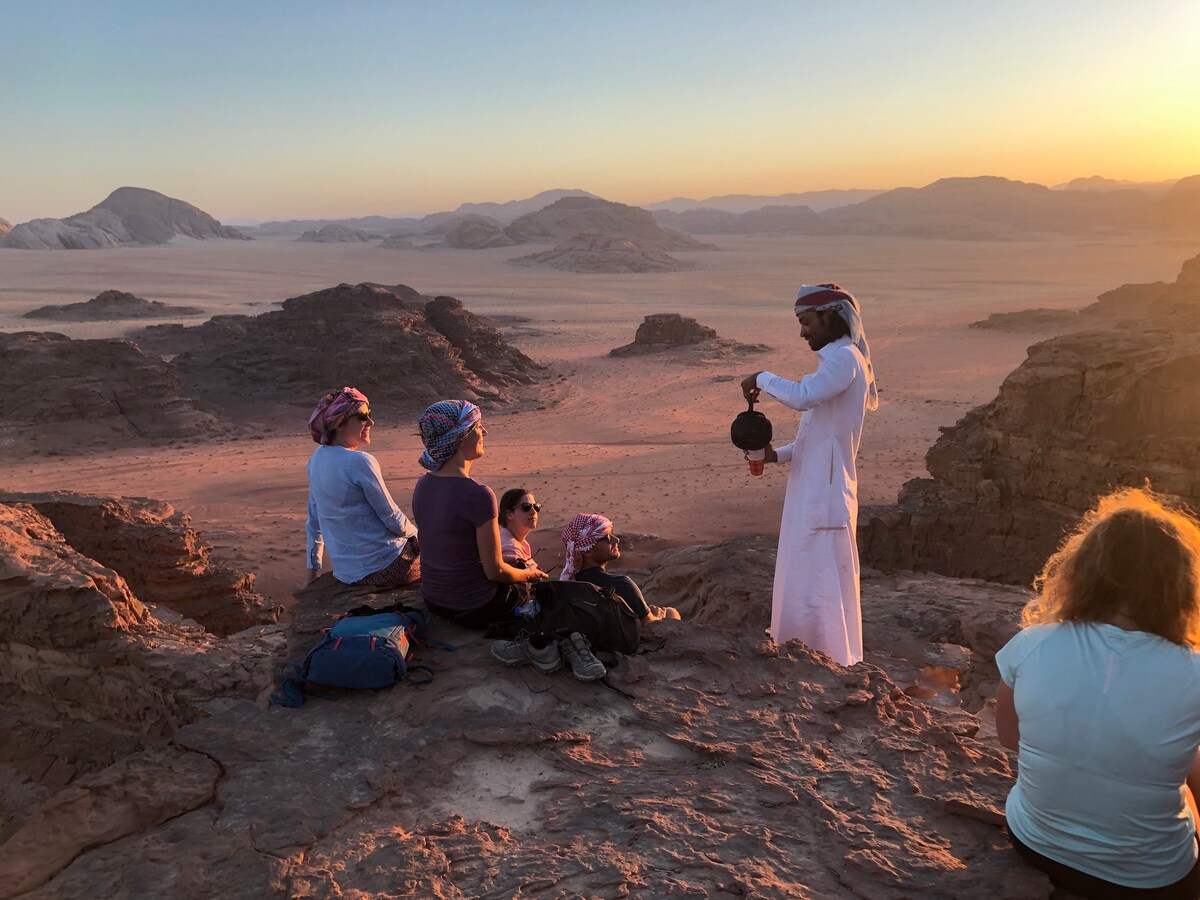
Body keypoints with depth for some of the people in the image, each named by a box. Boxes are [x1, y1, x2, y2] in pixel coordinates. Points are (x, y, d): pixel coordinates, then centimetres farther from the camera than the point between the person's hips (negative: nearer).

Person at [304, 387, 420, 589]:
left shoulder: (316, 459, 4)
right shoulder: (360, 462, -21)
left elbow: (314, 519, 11)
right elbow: (392, 518, -14)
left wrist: (313, 572, 18)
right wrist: (415, 533, 6)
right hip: (383, 567, -8)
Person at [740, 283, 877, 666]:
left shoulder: (845, 358, -12)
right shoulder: (838, 359, 20)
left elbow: (802, 396, -31)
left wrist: (762, 379, -15)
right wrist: (779, 454, 8)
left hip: (824, 497, -10)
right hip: (812, 493, 10)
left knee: (816, 591, -6)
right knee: (801, 587, 15)